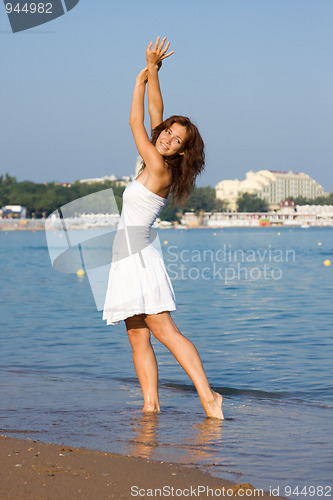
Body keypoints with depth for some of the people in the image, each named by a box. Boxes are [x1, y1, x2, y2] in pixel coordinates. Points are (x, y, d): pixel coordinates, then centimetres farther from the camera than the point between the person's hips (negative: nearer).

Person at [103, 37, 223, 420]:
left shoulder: (159, 168, -13)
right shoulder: (157, 166, 10)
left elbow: (135, 122, -6)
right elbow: (156, 113, 15)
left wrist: (142, 81, 5)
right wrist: (153, 72, 11)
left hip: (138, 257, -10)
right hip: (129, 259, 10)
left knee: (164, 331, -14)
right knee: (138, 338, 4)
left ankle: (208, 396, -18)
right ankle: (151, 404, 1)